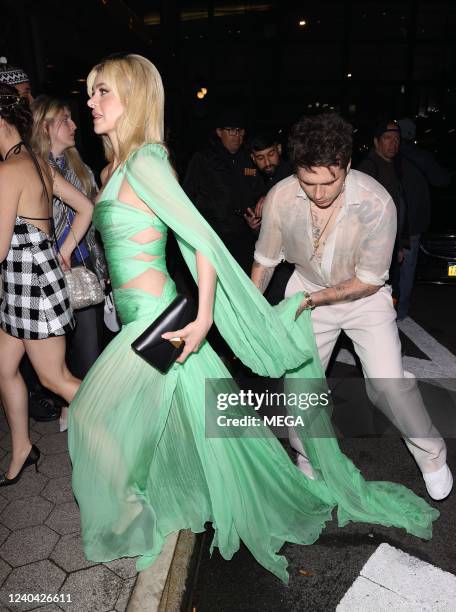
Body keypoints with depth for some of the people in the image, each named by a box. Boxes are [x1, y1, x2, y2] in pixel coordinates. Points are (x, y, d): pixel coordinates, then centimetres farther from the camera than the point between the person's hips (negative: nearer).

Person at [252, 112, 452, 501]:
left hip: (364, 296, -2)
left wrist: (310, 299, -24)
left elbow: (369, 281, -18)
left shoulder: (377, 203, -29)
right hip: (307, 290, 2)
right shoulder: (280, 197, -23)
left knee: (389, 384, -9)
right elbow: (265, 261, -5)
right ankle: (309, 462, 31)